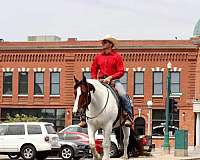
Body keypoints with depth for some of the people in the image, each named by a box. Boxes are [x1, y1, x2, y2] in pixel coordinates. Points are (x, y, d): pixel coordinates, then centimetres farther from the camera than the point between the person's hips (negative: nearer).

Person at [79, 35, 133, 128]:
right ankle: (84, 116, -8)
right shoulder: (98, 57, 12)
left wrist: (110, 77, -17)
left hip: (114, 80, -3)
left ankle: (128, 116, -23)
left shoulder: (117, 56, 1)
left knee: (123, 95, -28)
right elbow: (93, 70, 20)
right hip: (101, 81, 3)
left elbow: (121, 71, -5)